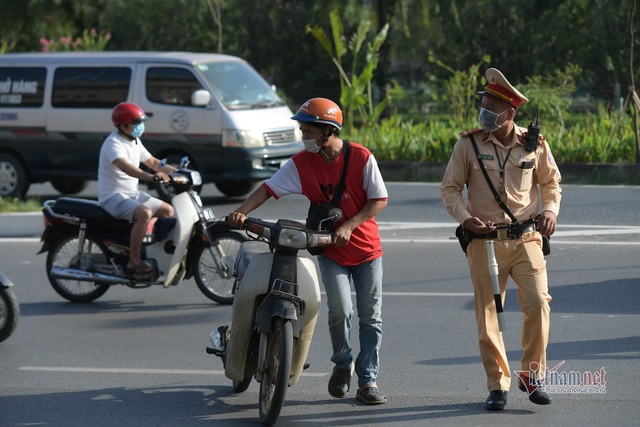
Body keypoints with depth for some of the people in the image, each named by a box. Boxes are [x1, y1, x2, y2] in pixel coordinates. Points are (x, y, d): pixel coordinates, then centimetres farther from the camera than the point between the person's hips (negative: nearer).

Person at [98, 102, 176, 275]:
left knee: (168, 210, 7)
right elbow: (126, 167, -37)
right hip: (113, 196, -10)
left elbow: (151, 161, 19)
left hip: (133, 193, 10)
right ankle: (133, 261, -29)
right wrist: (151, 177, -51)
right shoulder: (113, 143, -20)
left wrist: (173, 170, 2)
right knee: (145, 213, -33)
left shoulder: (135, 142, 11)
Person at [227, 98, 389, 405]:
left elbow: (380, 200, -8)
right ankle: (342, 364, 11)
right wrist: (241, 211, -28)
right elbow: (269, 188, -11)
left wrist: (349, 226, -19)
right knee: (340, 310, -16)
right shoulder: (301, 163, -6)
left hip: (366, 249, 0)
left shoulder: (361, 158, -11)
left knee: (370, 317, 2)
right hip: (331, 251, 0)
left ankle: (367, 380, 13)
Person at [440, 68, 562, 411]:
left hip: (526, 238, 0)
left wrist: (550, 210, -2)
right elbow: (450, 188, 5)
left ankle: (532, 375, 6)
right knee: (487, 315, 1)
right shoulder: (468, 144, -2)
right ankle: (497, 385, 14)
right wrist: (465, 218, -12)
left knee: (538, 303, -13)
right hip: (485, 241, 0)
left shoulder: (534, 145, 1)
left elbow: (550, 182, 17)